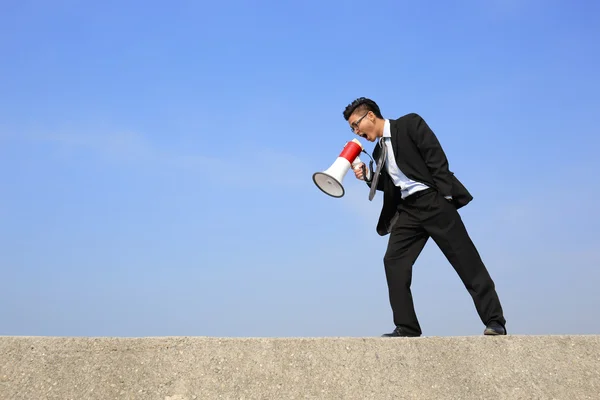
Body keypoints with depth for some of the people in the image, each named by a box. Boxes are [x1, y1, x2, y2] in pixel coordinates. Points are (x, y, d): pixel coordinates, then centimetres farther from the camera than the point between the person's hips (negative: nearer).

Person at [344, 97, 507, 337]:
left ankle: (495, 321, 0)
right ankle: (406, 327, -4)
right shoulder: (379, 150, 17)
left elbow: (436, 157, -10)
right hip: (407, 209, 7)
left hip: (433, 200, -7)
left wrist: (444, 193, -16)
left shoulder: (409, 123, -4)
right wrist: (369, 177, 3)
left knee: (466, 260, -5)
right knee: (393, 261, -7)